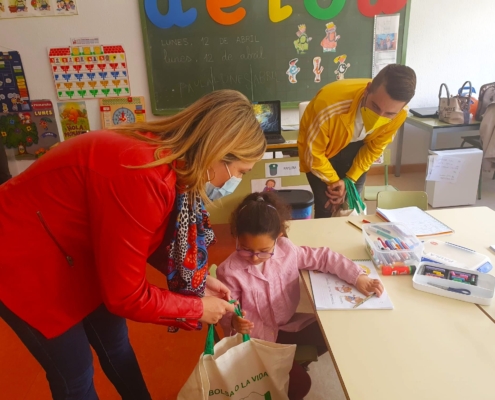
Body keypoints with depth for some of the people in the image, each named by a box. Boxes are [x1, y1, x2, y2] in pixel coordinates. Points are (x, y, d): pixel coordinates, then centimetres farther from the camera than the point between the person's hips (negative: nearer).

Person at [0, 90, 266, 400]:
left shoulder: (169, 159, -9)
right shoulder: (142, 176, -37)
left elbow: (151, 242, 6)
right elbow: (125, 295, -27)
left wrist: (198, 280, -2)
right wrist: (197, 308, -13)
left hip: (76, 254, 8)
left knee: (116, 344, 19)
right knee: (75, 373, 7)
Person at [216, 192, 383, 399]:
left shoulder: (287, 250, -12)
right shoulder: (228, 271, -20)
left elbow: (323, 257, -4)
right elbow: (225, 312, -11)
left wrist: (359, 277, -12)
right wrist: (234, 321, -35)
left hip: (288, 325, 5)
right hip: (256, 337, -5)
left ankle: (295, 363, 17)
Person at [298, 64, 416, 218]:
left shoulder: (398, 115, -26)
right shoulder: (331, 106, -40)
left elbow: (374, 148, -9)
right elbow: (313, 153, -25)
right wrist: (334, 182, -14)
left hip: (356, 148, 3)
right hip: (319, 151, -3)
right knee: (327, 209, -9)